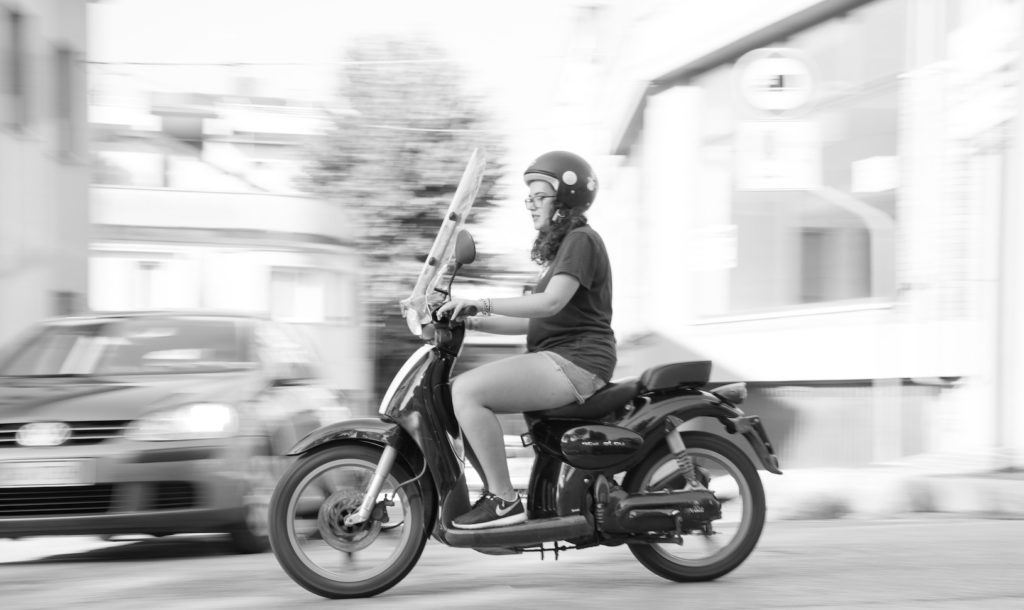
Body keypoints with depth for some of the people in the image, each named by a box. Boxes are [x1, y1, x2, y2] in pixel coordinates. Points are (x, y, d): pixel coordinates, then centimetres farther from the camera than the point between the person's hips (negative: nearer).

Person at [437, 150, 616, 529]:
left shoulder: (581, 241, -7)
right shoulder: (560, 246, 25)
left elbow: (551, 302, -23)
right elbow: (533, 320, 23)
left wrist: (484, 304, -24)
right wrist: (475, 323, 13)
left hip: (576, 363, -11)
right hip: (558, 359, 11)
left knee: (467, 390, -22)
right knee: (464, 393, 8)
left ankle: (504, 501, -21)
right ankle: (494, 491, 5)